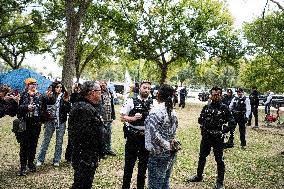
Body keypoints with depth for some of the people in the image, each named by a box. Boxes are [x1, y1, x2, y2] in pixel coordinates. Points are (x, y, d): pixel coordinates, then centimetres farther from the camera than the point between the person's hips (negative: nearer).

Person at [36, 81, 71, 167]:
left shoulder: (64, 96, 1)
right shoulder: (49, 95, -2)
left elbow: (68, 110, -2)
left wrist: (66, 102, -16)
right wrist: (47, 98, -19)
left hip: (61, 122, 1)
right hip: (50, 121, -1)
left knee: (59, 141, 8)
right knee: (46, 140, 5)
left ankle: (56, 160, 20)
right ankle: (40, 159, 16)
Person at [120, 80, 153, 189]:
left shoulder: (153, 103, 2)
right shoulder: (131, 101, -5)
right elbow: (122, 117, -5)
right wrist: (133, 118, -21)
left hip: (147, 136, 3)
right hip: (132, 136, -3)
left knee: (144, 163, 15)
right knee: (129, 163, 7)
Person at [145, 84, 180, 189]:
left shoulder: (157, 110, -18)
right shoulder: (172, 111, 7)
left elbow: (154, 135, -25)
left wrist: (167, 145, -16)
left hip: (158, 154, -8)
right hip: (170, 153, 8)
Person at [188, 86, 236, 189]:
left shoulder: (224, 108, -6)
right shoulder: (206, 107, 4)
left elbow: (232, 122, -8)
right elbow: (200, 120, 12)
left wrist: (223, 130, -16)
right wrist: (203, 127, -3)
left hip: (218, 138, -4)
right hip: (206, 137, 4)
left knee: (219, 160, 4)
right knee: (202, 157, 18)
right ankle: (199, 176, 37)